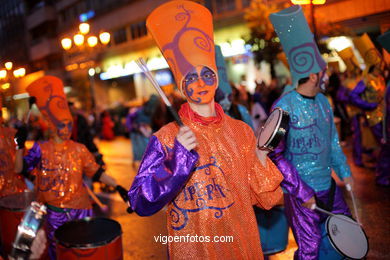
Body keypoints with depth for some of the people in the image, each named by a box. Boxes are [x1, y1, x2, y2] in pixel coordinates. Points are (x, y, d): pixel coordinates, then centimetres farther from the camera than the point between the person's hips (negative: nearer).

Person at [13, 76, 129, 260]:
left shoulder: (79, 149, -2)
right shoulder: (41, 149, -4)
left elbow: (96, 172, -1)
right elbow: (20, 169, -6)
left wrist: (118, 186, -11)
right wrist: (20, 147, -21)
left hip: (79, 208, 1)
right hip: (53, 210, 0)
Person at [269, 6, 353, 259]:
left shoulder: (323, 101, 3)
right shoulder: (284, 107, -19)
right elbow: (276, 156, -20)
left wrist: (345, 172, 13)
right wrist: (302, 193, -18)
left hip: (329, 187, 7)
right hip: (301, 193, -7)